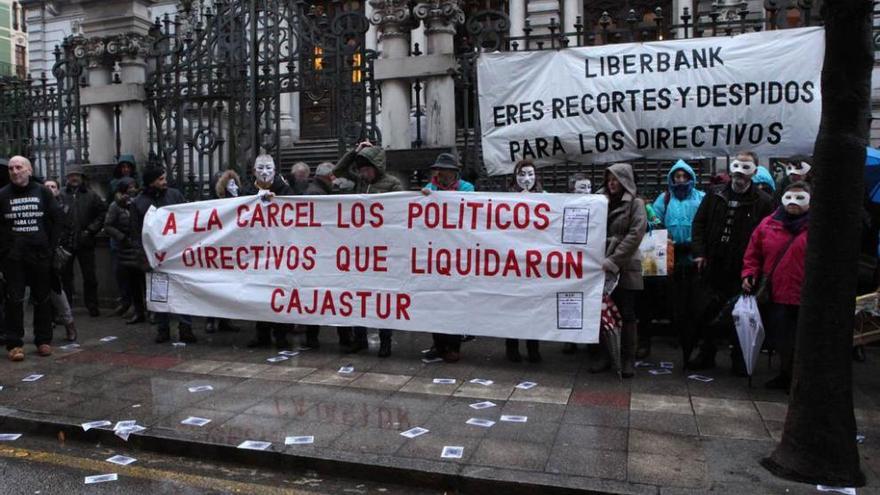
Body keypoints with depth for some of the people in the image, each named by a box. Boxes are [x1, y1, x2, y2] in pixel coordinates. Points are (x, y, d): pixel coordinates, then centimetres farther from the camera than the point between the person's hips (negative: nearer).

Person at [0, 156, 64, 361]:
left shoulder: (43, 192, 4)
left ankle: (43, 340, 16)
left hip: (41, 255, 1)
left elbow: (58, 219, 4)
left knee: (42, 299, 7)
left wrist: (52, 247, -1)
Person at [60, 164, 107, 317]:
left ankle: (92, 305, 15)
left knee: (90, 276, 5)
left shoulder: (91, 195, 3)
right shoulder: (61, 195, 0)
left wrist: (91, 230, -4)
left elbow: (103, 213, 3)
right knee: (65, 275, 8)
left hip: (85, 242, 0)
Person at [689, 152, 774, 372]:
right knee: (709, 313, 11)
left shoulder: (763, 202, -4)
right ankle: (706, 355, 25)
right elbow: (699, 223, 10)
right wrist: (699, 252, -1)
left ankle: (739, 360, 21)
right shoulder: (715, 194, 8)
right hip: (714, 265, 4)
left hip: (742, 269, -3)